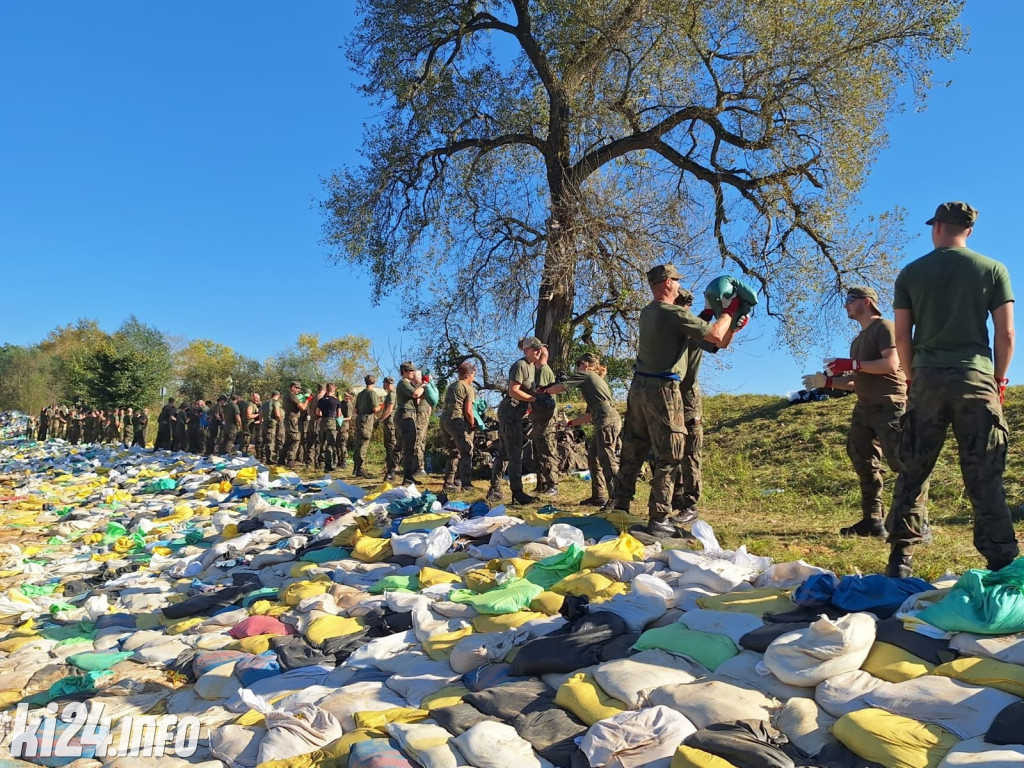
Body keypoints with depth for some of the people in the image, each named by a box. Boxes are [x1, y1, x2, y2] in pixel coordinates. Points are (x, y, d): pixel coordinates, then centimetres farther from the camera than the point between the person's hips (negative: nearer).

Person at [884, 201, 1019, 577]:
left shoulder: (911, 273, 6)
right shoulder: (993, 269, 5)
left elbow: (902, 337, 4)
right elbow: (1005, 334, 1)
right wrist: (998, 380, 12)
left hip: (928, 378, 0)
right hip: (976, 378, 0)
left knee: (912, 473, 5)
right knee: (985, 478, 3)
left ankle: (900, 560, 6)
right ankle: (1002, 563, 4)